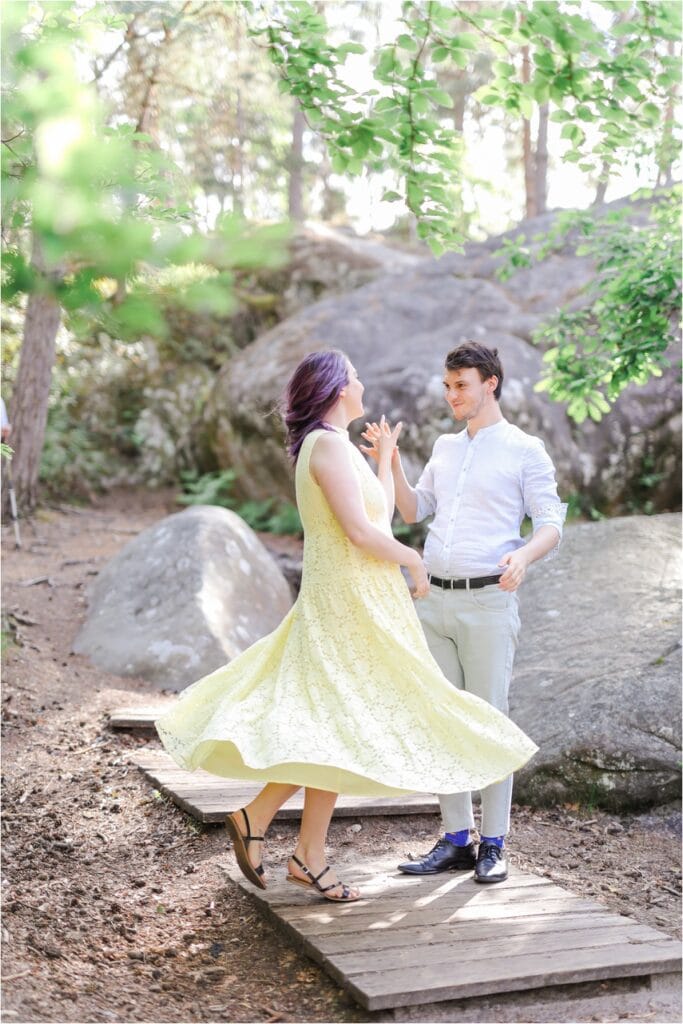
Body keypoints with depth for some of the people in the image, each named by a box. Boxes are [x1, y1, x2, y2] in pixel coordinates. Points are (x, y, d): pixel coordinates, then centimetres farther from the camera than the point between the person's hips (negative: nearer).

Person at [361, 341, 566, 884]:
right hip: (436, 600, 6)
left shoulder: (525, 449, 0)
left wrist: (523, 555, -26)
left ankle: (494, 845, 7)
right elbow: (413, 512, 21)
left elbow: (552, 524, -5)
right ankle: (456, 840, 16)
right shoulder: (445, 447, 17)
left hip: (488, 602, -6)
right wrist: (392, 462, 6)